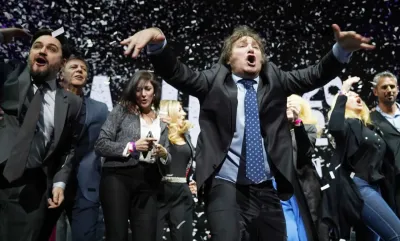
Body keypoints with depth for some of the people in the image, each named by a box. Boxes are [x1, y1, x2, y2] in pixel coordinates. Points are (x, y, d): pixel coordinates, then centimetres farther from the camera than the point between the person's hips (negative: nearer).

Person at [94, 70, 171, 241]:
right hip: (117, 177, -3)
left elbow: (165, 162, 19)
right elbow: (100, 145, -3)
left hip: (148, 183, 3)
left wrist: (164, 154, -4)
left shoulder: (162, 123, 15)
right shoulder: (121, 111, 4)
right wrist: (132, 146, -12)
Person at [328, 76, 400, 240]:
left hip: (375, 186, 8)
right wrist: (343, 92, -21)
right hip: (359, 186, -8)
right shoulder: (348, 124, -3)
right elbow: (333, 127, -27)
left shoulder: (369, 127, 20)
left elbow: (384, 158, 22)